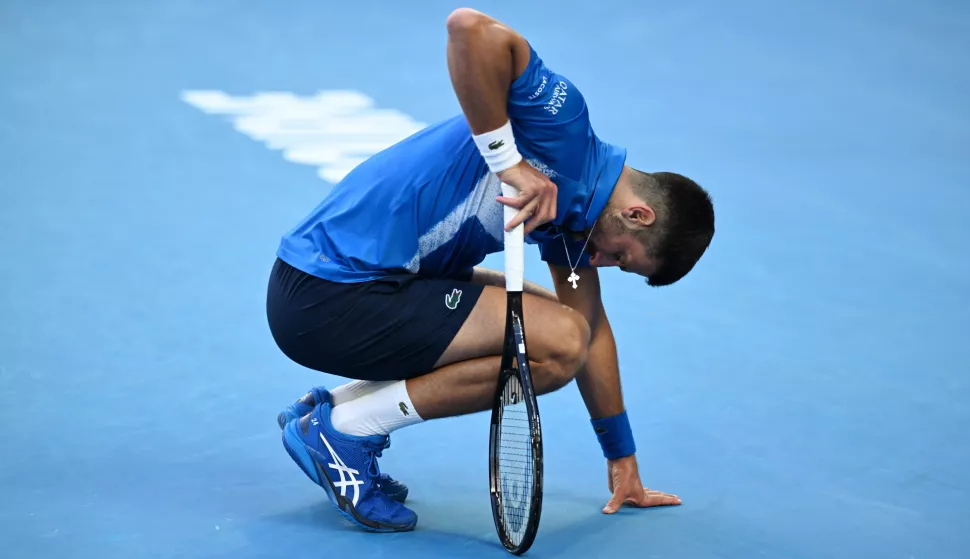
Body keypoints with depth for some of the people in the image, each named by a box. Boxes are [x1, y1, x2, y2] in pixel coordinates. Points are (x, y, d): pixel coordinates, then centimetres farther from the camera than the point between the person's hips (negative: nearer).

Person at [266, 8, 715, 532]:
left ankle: (333, 404, 17)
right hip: (326, 297, -10)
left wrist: (622, 459, 26)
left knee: (554, 322, 22)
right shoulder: (560, 122, -14)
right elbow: (470, 27, -30)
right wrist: (509, 161, -27)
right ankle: (342, 429, -5)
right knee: (558, 342, -17)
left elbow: (592, 327, 22)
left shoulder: (573, 216, 13)